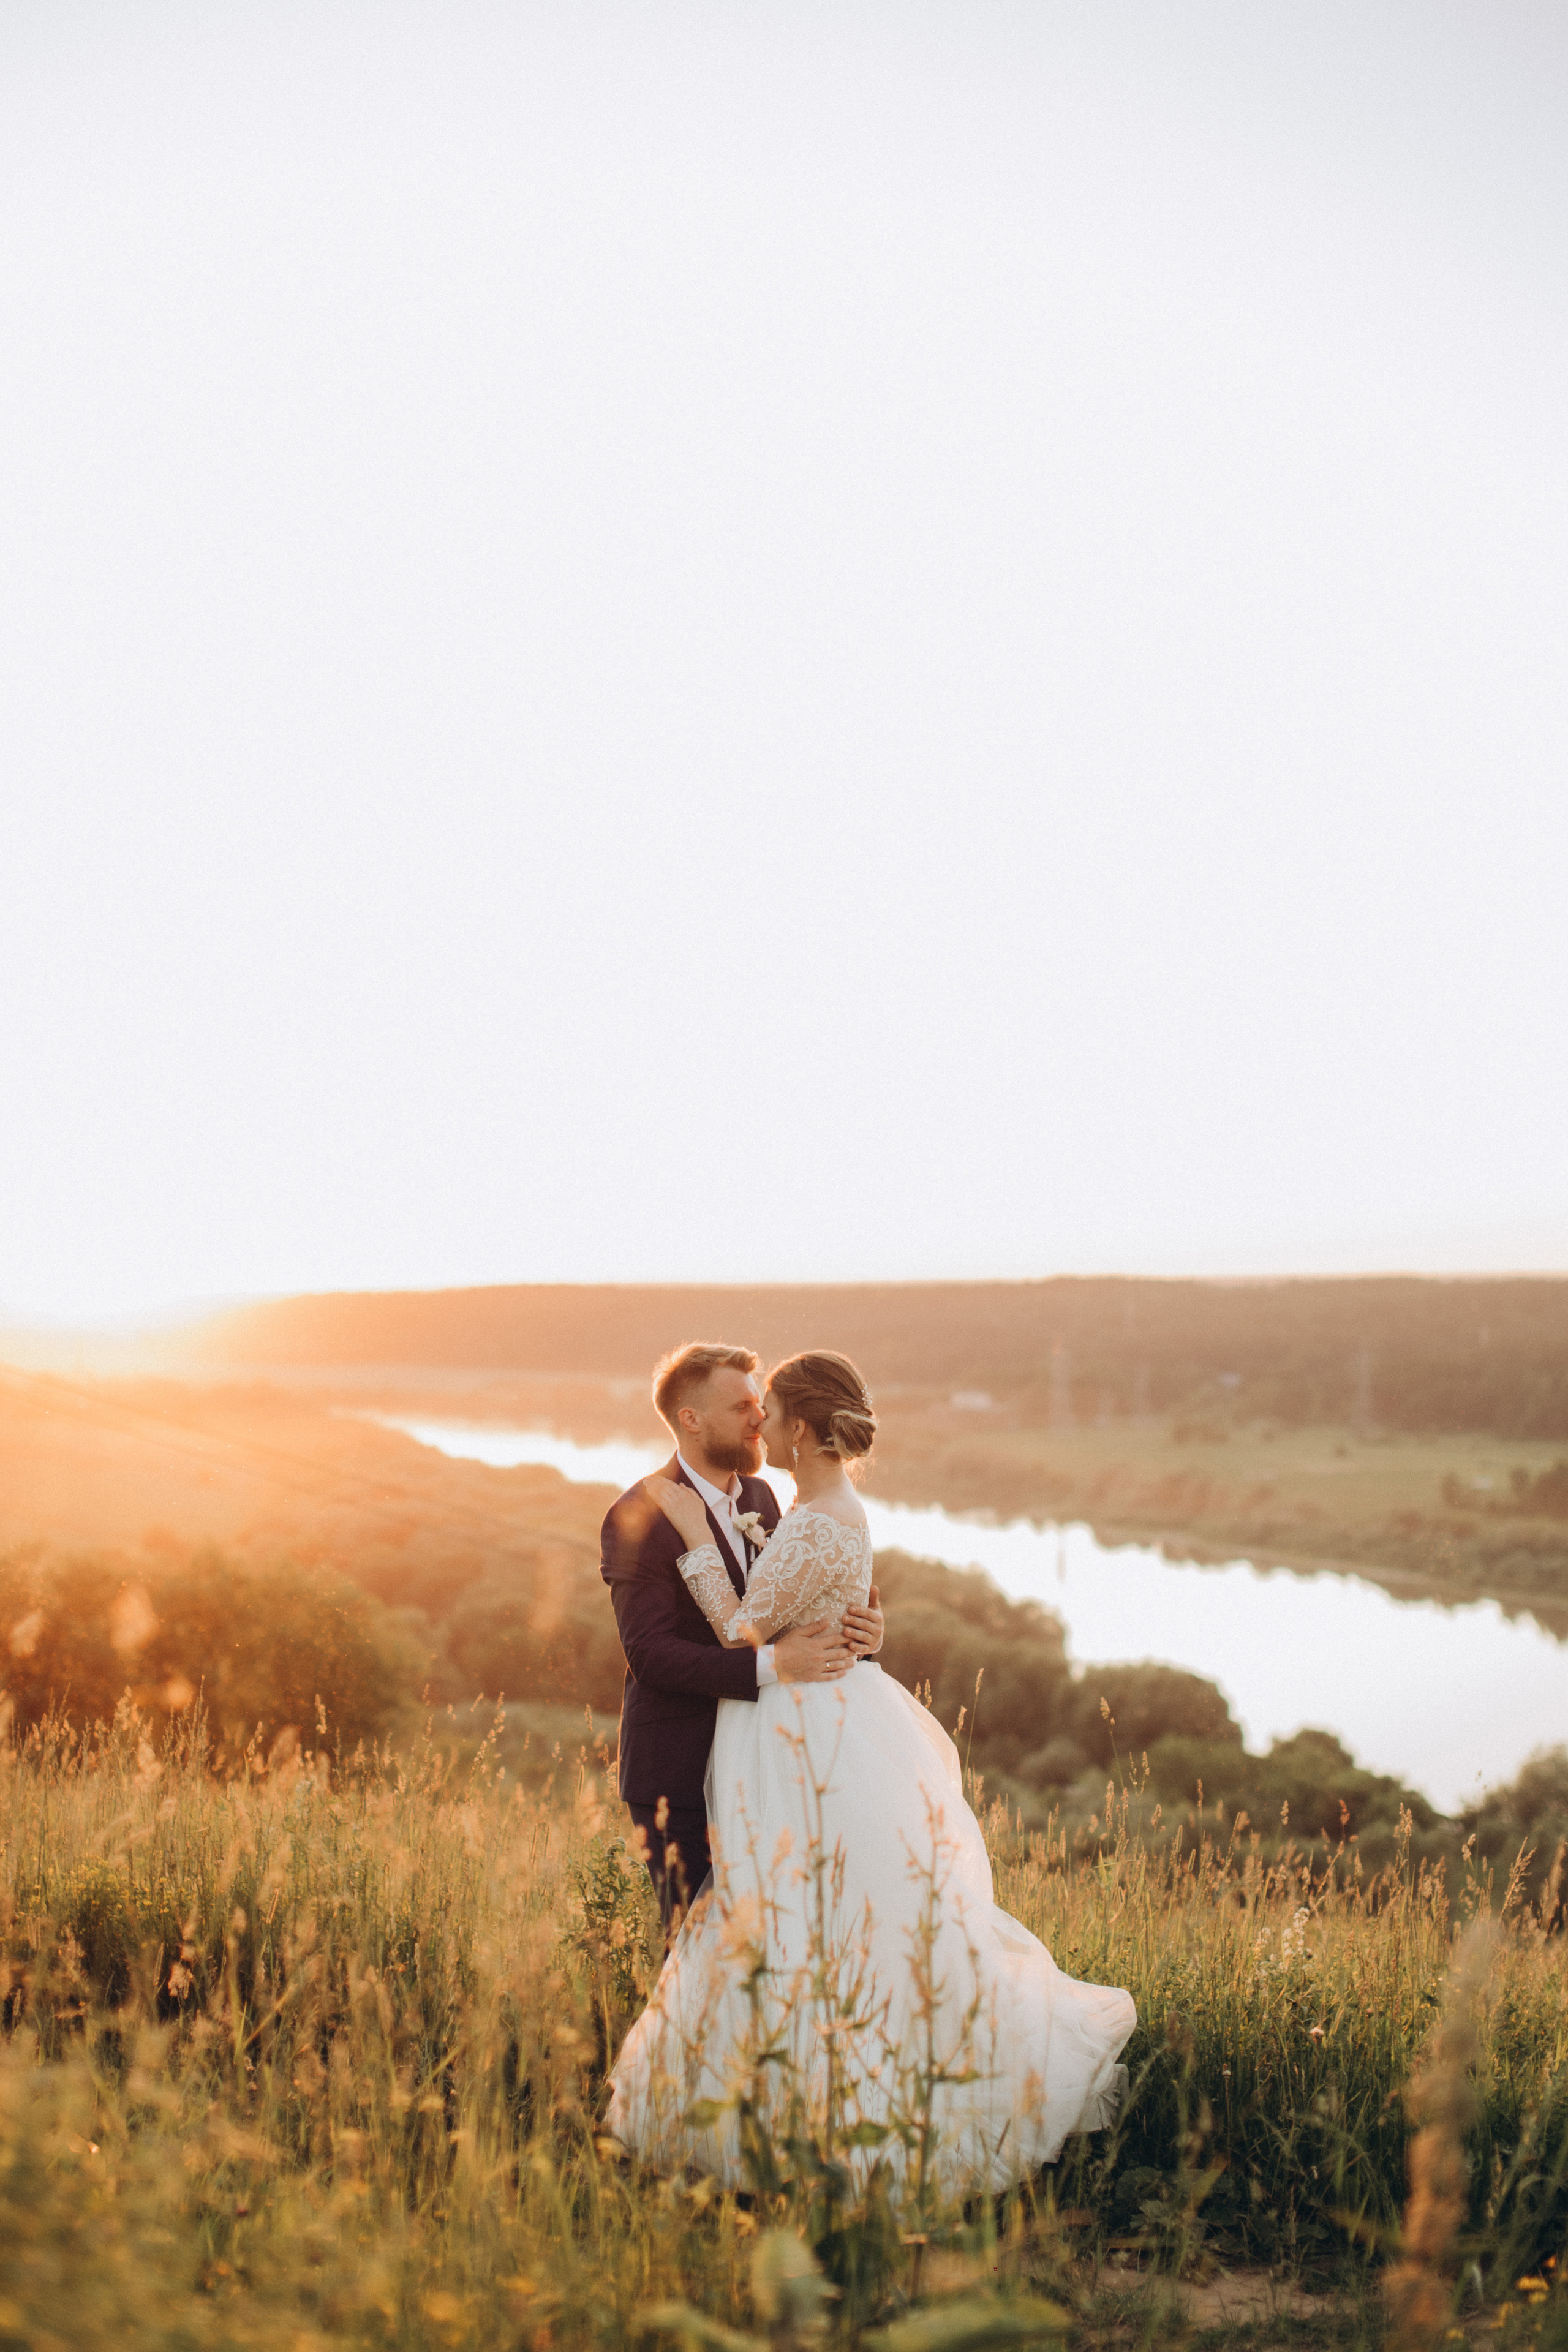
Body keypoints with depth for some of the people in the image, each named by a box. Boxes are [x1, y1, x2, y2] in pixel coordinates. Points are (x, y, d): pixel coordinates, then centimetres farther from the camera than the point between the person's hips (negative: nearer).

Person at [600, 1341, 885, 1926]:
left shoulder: (760, 1497, 10)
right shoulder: (638, 1518, -14)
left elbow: (795, 1611, 12)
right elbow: (651, 1654, -21)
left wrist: (858, 1631, -10)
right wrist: (771, 1666, -29)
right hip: (679, 1774, -7)